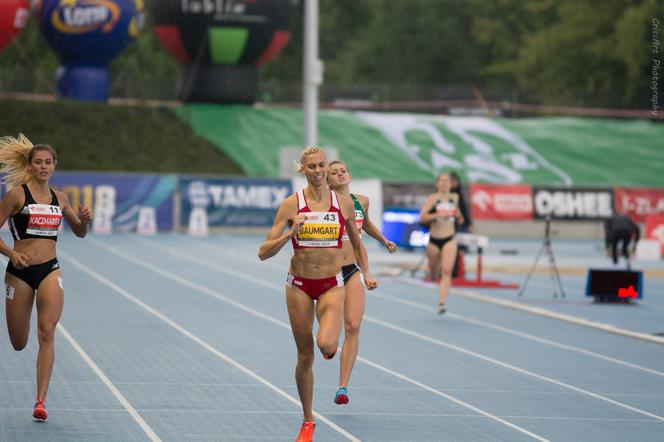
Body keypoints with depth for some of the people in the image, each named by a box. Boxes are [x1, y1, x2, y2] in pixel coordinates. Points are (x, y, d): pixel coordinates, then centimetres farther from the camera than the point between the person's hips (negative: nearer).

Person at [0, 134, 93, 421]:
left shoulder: (59, 198, 9)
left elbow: (80, 233, 21)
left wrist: (84, 220, -1)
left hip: (50, 270, 2)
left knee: (47, 332, -17)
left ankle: (40, 401, -19)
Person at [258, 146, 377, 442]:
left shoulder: (344, 204, -1)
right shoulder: (291, 205, -6)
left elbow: (357, 243, 16)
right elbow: (263, 253, -8)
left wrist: (366, 274, 5)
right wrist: (290, 234, -23)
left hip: (331, 285, 0)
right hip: (299, 284, 0)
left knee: (326, 344, -25)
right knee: (305, 356, 6)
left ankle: (332, 346, 16)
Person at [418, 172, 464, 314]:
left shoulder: (455, 197, 6)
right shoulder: (432, 199, -6)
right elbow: (422, 218, -18)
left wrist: (459, 216, 4)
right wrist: (438, 214, -28)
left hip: (449, 240, 1)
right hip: (434, 240, -1)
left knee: (447, 271, -17)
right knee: (433, 273, 13)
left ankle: (441, 303, -22)